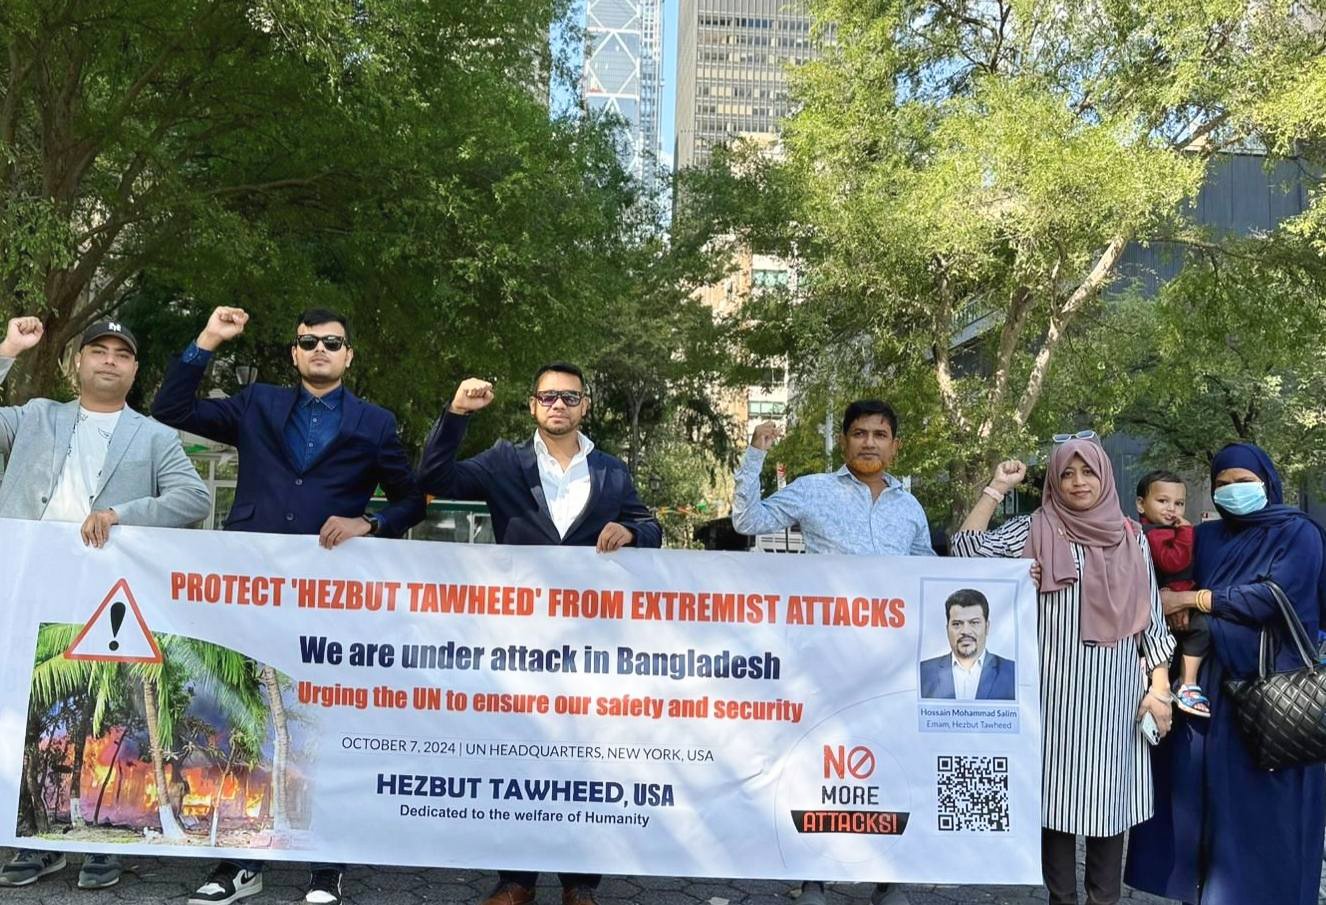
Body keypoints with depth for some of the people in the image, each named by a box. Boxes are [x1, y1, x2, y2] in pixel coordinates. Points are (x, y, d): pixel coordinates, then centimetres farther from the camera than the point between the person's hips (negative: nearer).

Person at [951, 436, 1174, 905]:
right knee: (1059, 793, 4)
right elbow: (967, 549, -11)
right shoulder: (1034, 530, 0)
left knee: (1109, 795, 9)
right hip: (1057, 691, -2)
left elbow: (1151, 615, 10)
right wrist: (998, 487, -9)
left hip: (1116, 691, 2)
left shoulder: (1131, 537, 8)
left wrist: (1160, 686, 5)